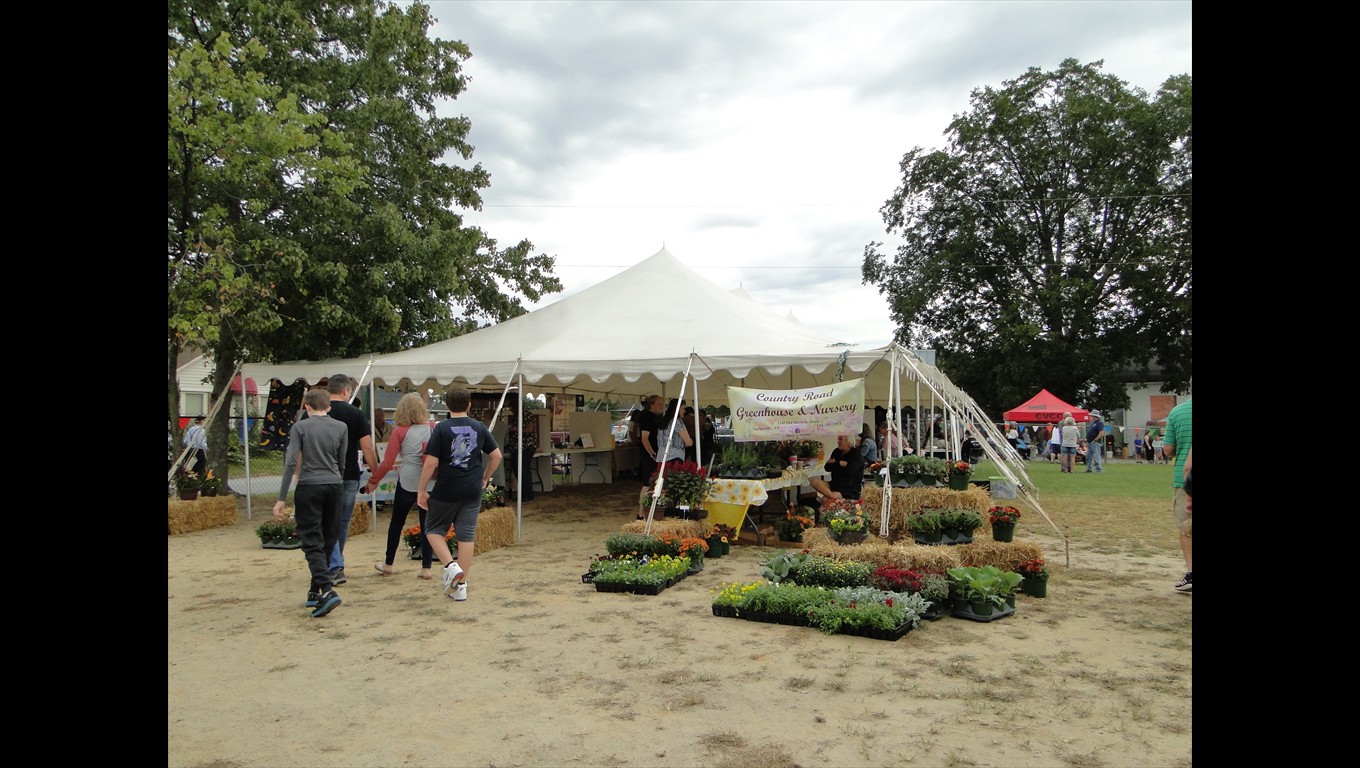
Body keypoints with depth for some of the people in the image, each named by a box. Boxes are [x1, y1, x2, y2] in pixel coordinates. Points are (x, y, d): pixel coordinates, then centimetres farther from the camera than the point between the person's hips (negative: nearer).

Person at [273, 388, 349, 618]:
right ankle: (315, 591, 21)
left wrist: (281, 499, -7)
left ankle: (327, 590, -19)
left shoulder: (300, 427, -2)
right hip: (334, 486, 3)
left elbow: (290, 463, -9)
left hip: (309, 487, -3)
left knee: (312, 542, -3)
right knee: (328, 540, 13)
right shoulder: (341, 428, 6)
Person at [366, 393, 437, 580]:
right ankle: (426, 568, 7)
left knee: (397, 522, 15)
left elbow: (387, 463, -4)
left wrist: (373, 481, 8)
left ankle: (388, 564, 27)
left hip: (407, 482, -1)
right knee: (427, 524, 7)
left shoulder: (400, 431, -4)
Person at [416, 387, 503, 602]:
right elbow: (496, 456, 6)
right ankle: (461, 585, 10)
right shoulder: (480, 427, 4)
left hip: (446, 490, -3)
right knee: (466, 535, 8)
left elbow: (431, 462, -12)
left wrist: (421, 490, -4)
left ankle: (450, 565, -6)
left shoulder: (442, 428, -8)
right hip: (472, 491, 3)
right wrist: (485, 478, 20)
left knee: (434, 530, 15)